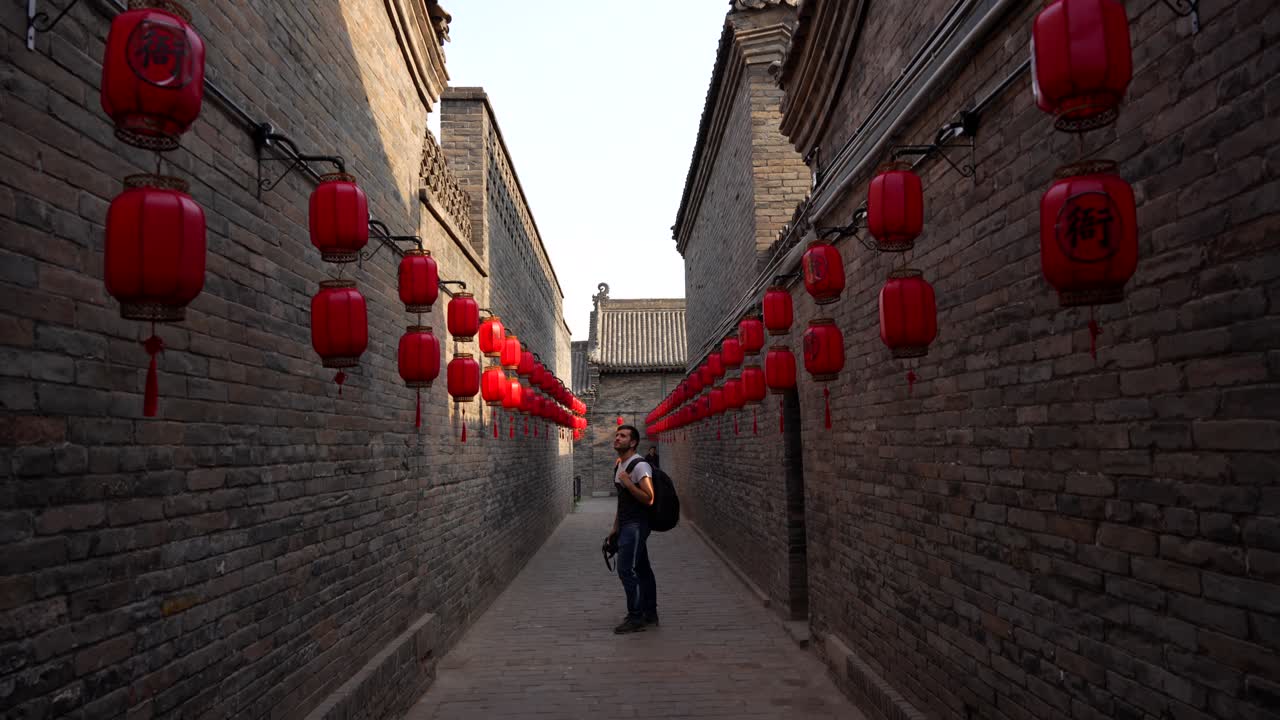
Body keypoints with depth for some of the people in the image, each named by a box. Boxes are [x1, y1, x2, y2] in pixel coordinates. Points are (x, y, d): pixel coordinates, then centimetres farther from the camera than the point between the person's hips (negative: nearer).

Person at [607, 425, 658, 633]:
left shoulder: (639, 466, -16)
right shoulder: (618, 465, 14)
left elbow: (648, 499, -22)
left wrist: (628, 483, -26)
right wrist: (615, 528, 20)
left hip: (636, 525, -9)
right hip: (626, 525, 9)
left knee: (626, 569, -10)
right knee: (641, 569, 14)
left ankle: (635, 618, -1)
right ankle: (650, 614, 22)